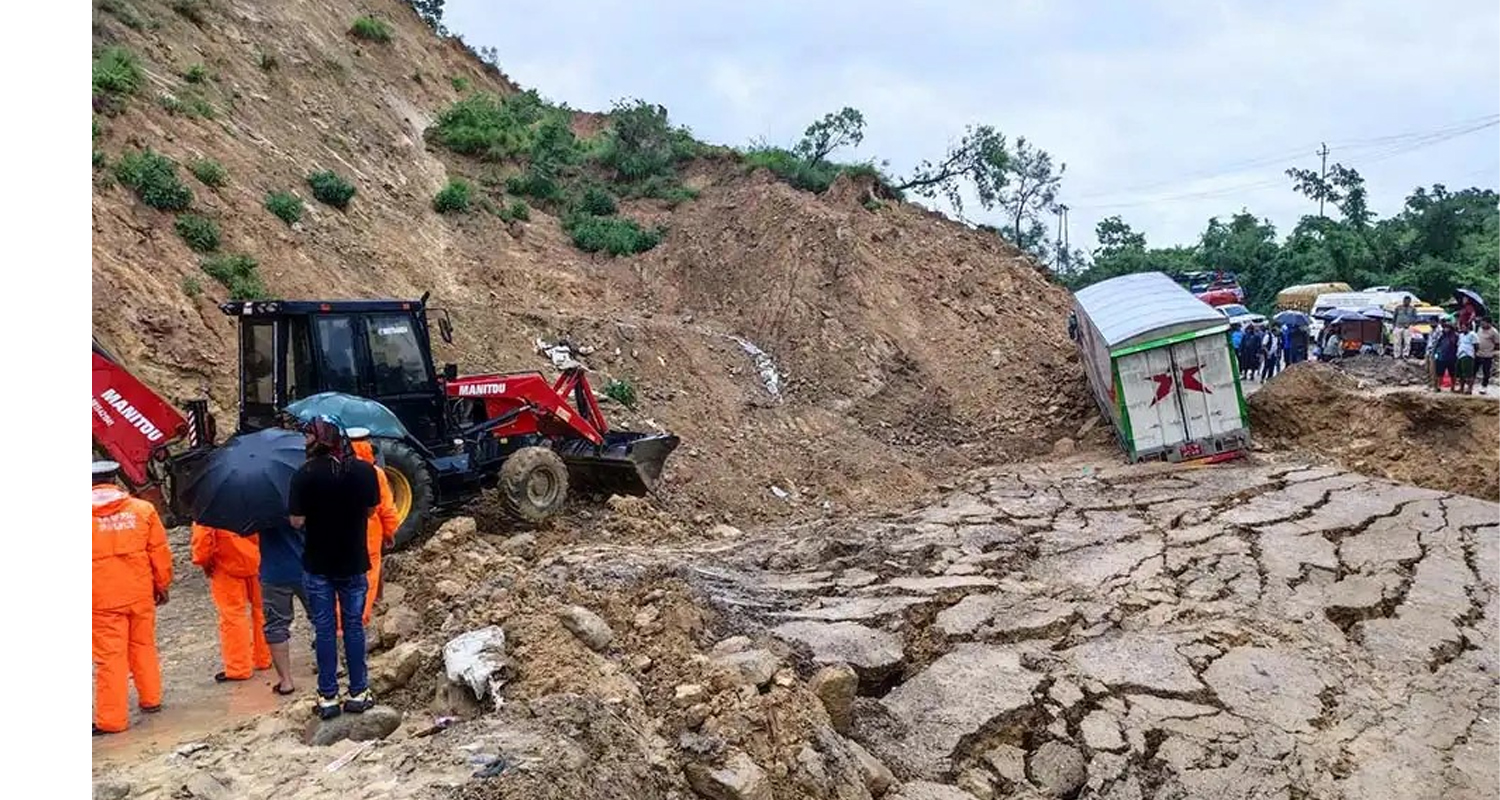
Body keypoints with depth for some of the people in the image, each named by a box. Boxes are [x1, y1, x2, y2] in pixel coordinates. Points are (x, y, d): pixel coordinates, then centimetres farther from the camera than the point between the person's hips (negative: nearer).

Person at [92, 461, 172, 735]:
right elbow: (159, 552, 3)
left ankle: (111, 719, 7)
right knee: (143, 646, 19)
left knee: (110, 656, 2)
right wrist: (162, 584, 14)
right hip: (140, 593, 3)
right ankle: (151, 699, 28)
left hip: (103, 599, -3)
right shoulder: (143, 509, -1)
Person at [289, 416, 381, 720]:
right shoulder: (365, 470, -8)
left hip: (318, 564, -2)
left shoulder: (305, 475, -15)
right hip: (354, 562, 2)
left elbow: (297, 521, -13)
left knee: (325, 629, 8)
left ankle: (328, 697, 13)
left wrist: (316, 516, 6)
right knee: (354, 626, 12)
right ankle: (358, 693, 16)